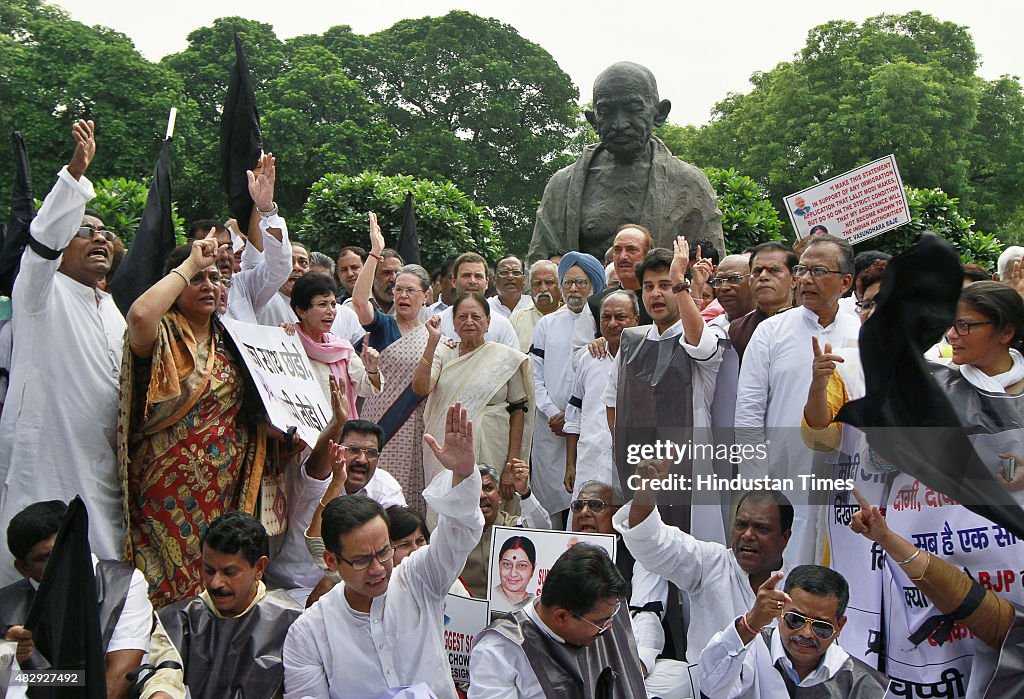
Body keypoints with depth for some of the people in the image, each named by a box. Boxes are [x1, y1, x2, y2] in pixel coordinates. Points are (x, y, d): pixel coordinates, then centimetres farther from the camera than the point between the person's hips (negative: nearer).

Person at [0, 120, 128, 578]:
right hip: (45, 466, -6)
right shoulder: (40, 293, -1)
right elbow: (43, 238, -20)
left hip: (102, 467, 6)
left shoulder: (113, 310, 20)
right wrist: (77, 170, -30)